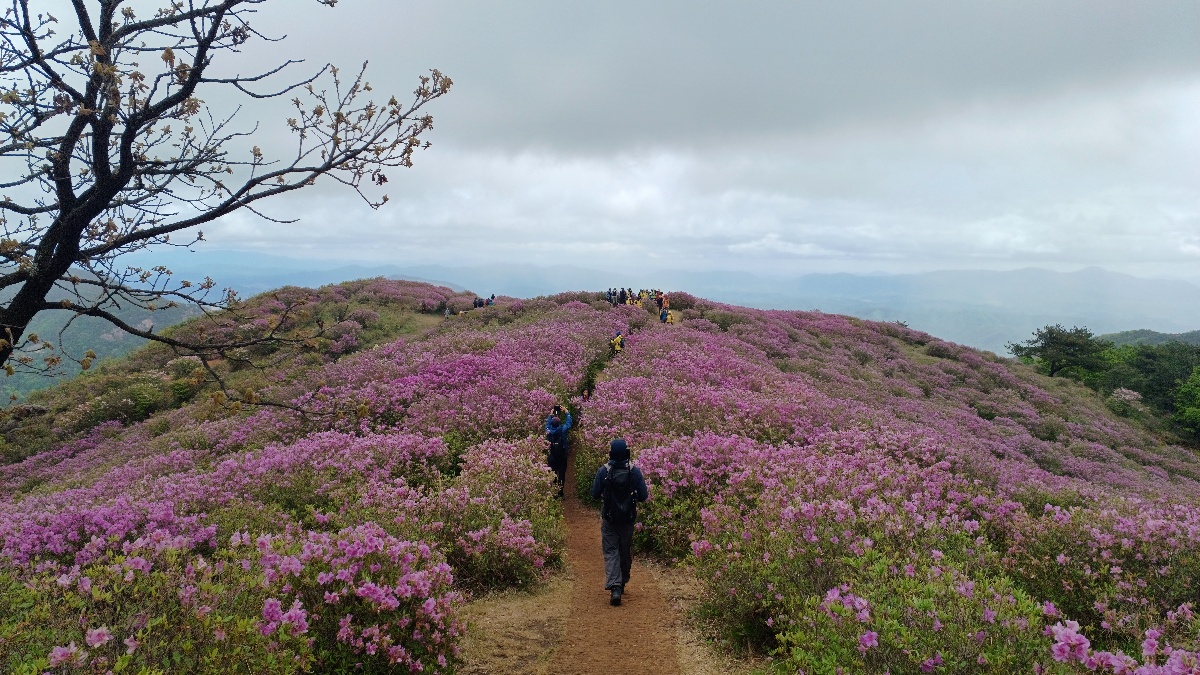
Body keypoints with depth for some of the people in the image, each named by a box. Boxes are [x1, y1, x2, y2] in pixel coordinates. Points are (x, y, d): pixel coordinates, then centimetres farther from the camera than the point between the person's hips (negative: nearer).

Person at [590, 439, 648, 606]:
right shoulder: (635, 471, -11)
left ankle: (614, 588, -14)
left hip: (609, 519, -1)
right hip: (628, 519, 2)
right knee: (626, 551, 18)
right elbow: (643, 496, -6)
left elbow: (595, 495, -4)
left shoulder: (603, 471, -13)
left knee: (611, 552, 2)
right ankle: (622, 583, 34)